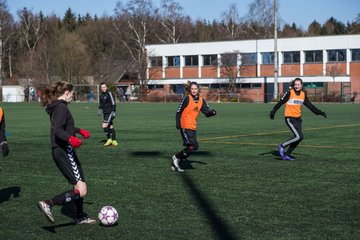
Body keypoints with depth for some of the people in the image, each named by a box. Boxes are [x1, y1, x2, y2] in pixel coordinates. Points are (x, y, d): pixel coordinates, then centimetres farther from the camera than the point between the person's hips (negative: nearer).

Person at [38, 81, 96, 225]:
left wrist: (79, 130, 45)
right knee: (81, 191, -14)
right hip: (64, 152, -11)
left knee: (79, 185, 22)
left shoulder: (55, 107, 16)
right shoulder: (62, 107, -14)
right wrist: (70, 139, -42)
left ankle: (80, 217, 33)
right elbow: (57, 131, -27)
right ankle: (48, 204, -21)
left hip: (59, 151, 11)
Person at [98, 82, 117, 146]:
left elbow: (113, 103, -14)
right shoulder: (101, 96, 13)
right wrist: (100, 110, 7)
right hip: (105, 113, 8)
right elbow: (101, 105, 24)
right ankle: (114, 140, 16)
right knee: (110, 127, 10)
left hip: (110, 112, -8)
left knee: (104, 126, -15)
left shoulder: (109, 94, -10)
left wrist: (113, 111, -19)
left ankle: (109, 139, -3)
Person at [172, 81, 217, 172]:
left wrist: (212, 112, -12)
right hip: (185, 126, -7)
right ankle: (176, 158, 0)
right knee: (194, 146, -15)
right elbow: (179, 111, -7)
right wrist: (178, 123, -17)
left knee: (191, 148, 8)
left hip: (193, 128, 7)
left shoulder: (201, 100, 10)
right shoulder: (187, 99, -8)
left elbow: (207, 112, 10)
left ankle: (174, 164, 19)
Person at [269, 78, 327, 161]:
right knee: (299, 137, -17)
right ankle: (282, 146, -2)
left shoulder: (303, 94, 8)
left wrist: (319, 112, 13)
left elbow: (310, 105, 15)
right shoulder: (290, 93, -9)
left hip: (298, 119, 7)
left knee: (299, 138, 5)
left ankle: (286, 155, 17)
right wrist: (273, 111, -16)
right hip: (290, 118, -7)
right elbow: (281, 102, -9)